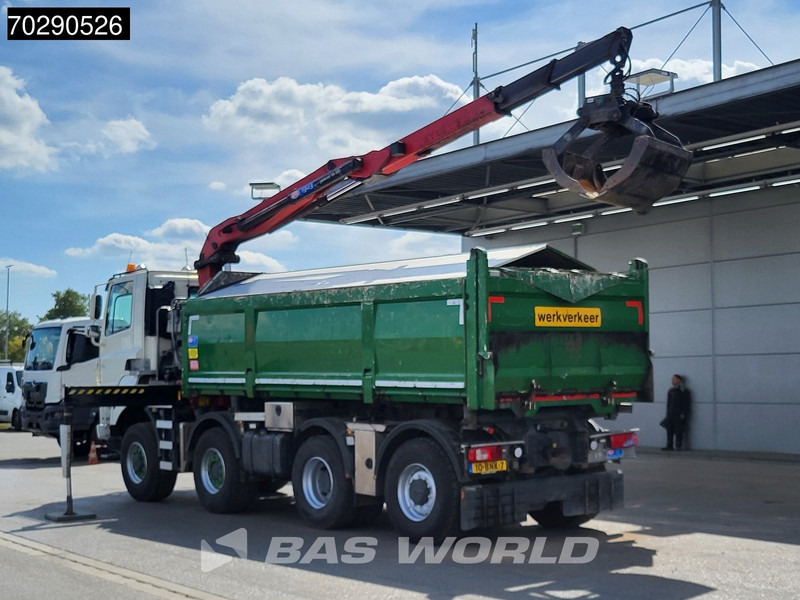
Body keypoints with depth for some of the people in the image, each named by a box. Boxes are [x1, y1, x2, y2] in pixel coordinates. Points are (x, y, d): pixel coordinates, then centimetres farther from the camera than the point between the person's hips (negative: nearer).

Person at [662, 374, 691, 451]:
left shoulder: (684, 391, -4)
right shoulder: (670, 391, 14)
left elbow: (686, 404, -7)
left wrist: (683, 414, -13)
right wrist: (668, 413, 11)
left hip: (679, 415, -6)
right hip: (670, 415, 6)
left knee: (679, 431, -4)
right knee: (669, 430, 3)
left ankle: (678, 446, 2)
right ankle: (669, 446, 7)